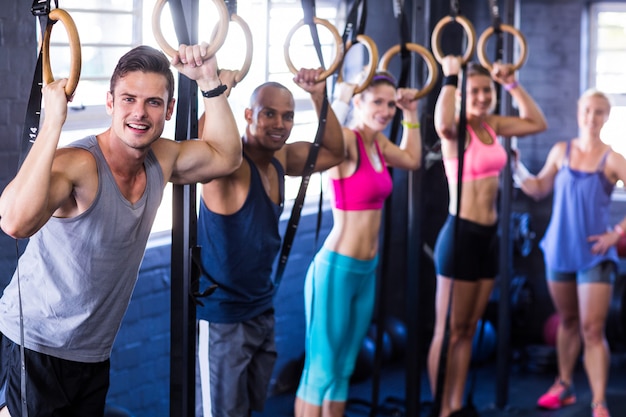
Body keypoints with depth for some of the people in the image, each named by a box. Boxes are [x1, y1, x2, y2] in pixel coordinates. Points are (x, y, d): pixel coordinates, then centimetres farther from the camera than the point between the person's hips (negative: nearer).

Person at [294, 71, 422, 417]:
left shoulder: (377, 142, 8)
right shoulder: (346, 140, -16)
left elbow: (412, 159, 28)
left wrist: (410, 115, 20)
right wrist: (341, 100, -44)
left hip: (367, 271, 9)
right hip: (337, 268, -9)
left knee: (343, 370, 17)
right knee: (320, 371, -2)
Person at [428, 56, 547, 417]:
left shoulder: (492, 124, 10)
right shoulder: (456, 129, -11)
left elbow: (537, 123, 18)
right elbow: (443, 123, -36)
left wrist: (513, 84, 10)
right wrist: (450, 77, -23)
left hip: (489, 236, 8)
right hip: (461, 234, -8)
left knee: (469, 330, 14)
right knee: (449, 331, -1)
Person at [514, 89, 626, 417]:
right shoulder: (560, 151, 4)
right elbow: (540, 189, 13)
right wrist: (516, 169, -1)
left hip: (595, 254, -4)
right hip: (559, 250, 4)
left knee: (592, 330, -9)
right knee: (567, 321, 18)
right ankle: (564, 386, 32)